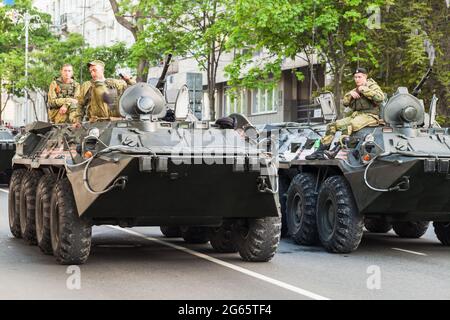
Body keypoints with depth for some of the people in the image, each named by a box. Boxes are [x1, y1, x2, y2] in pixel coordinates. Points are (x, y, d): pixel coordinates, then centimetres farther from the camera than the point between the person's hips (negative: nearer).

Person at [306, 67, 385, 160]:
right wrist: (350, 94, 1)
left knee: (348, 126, -35)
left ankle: (334, 152, -42)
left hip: (369, 115, -8)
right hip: (356, 114, 9)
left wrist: (364, 90, -14)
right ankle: (320, 151, -9)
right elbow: (345, 103, 21)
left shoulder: (373, 86, 2)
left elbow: (380, 98, -19)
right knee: (332, 126, -5)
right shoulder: (356, 90, 26)